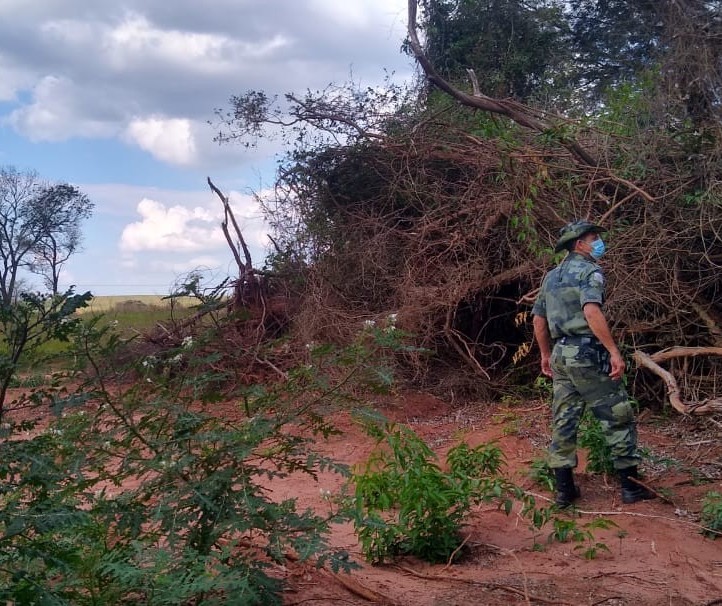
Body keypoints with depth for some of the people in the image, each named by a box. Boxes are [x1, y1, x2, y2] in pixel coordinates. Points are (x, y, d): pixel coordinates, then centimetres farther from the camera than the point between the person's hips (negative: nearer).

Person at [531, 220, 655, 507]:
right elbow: (592, 313, -24)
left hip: (560, 354, 8)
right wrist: (614, 351, -24)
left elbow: (538, 320, 18)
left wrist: (546, 354, 27)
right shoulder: (589, 271, -8)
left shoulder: (551, 276, 16)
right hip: (587, 354, -8)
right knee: (618, 418, 3)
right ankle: (631, 486, 9)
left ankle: (564, 489, 11)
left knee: (563, 421, 8)